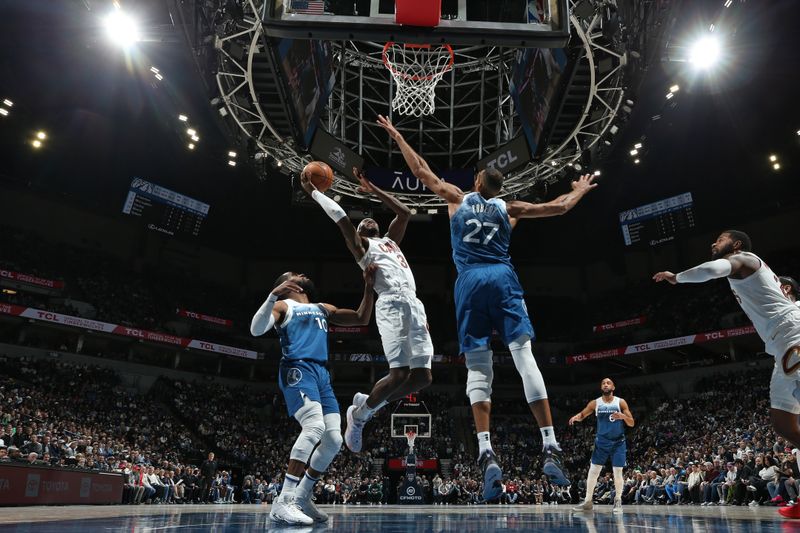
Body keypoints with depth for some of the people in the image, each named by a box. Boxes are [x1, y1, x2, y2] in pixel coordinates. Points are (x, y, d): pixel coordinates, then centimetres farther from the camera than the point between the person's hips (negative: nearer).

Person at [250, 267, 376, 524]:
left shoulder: (323, 309, 29)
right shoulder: (283, 305, 11)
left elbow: (362, 319, 24)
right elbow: (256, 330, -8)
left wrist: (368, 287, 12)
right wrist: (273, 295, -22)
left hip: (322, 374, 7)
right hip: (298, 369, -7)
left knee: (334, 440, -1)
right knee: (314, 427, -29)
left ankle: (301, 497, 14)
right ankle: (283, 502, -26)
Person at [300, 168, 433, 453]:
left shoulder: (390, 239, 35)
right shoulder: (360, 245, 17)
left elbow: (405, 212, 33)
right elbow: (340, 215, 7)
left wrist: (373, 190, 36)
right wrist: (313, 191, 14)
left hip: (414, 305, 6)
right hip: (392, 305, -6)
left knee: (422, 376, -3)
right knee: (399, 374, -18)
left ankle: (367, 403, 18)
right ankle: (358, 414, 8)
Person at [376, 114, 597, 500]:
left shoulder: (457, 199, 18)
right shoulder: (509, 208, 18)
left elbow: (420, 170, 24)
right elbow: (560, 206, 23)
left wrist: (395, 135, 35)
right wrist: (580, 190, 44)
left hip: (469, 281, 0)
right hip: (503, 279, 0)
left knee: (477, 367, -3)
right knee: (524, 357, -7)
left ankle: (487, 455, -15)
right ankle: (550, 449, -12)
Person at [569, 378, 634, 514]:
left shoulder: (620, 402, -6)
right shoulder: (595, 403, -1)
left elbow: (632, 423, -5)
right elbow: (582, 414, 7)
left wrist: (623, 416, -27)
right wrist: (576, 417, -17)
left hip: (618, 442, -2)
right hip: (601, 442, 2)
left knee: (618, 472, -3)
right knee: (593, 471, 0)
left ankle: (618, 501, 15)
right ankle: (588, 501, 8)